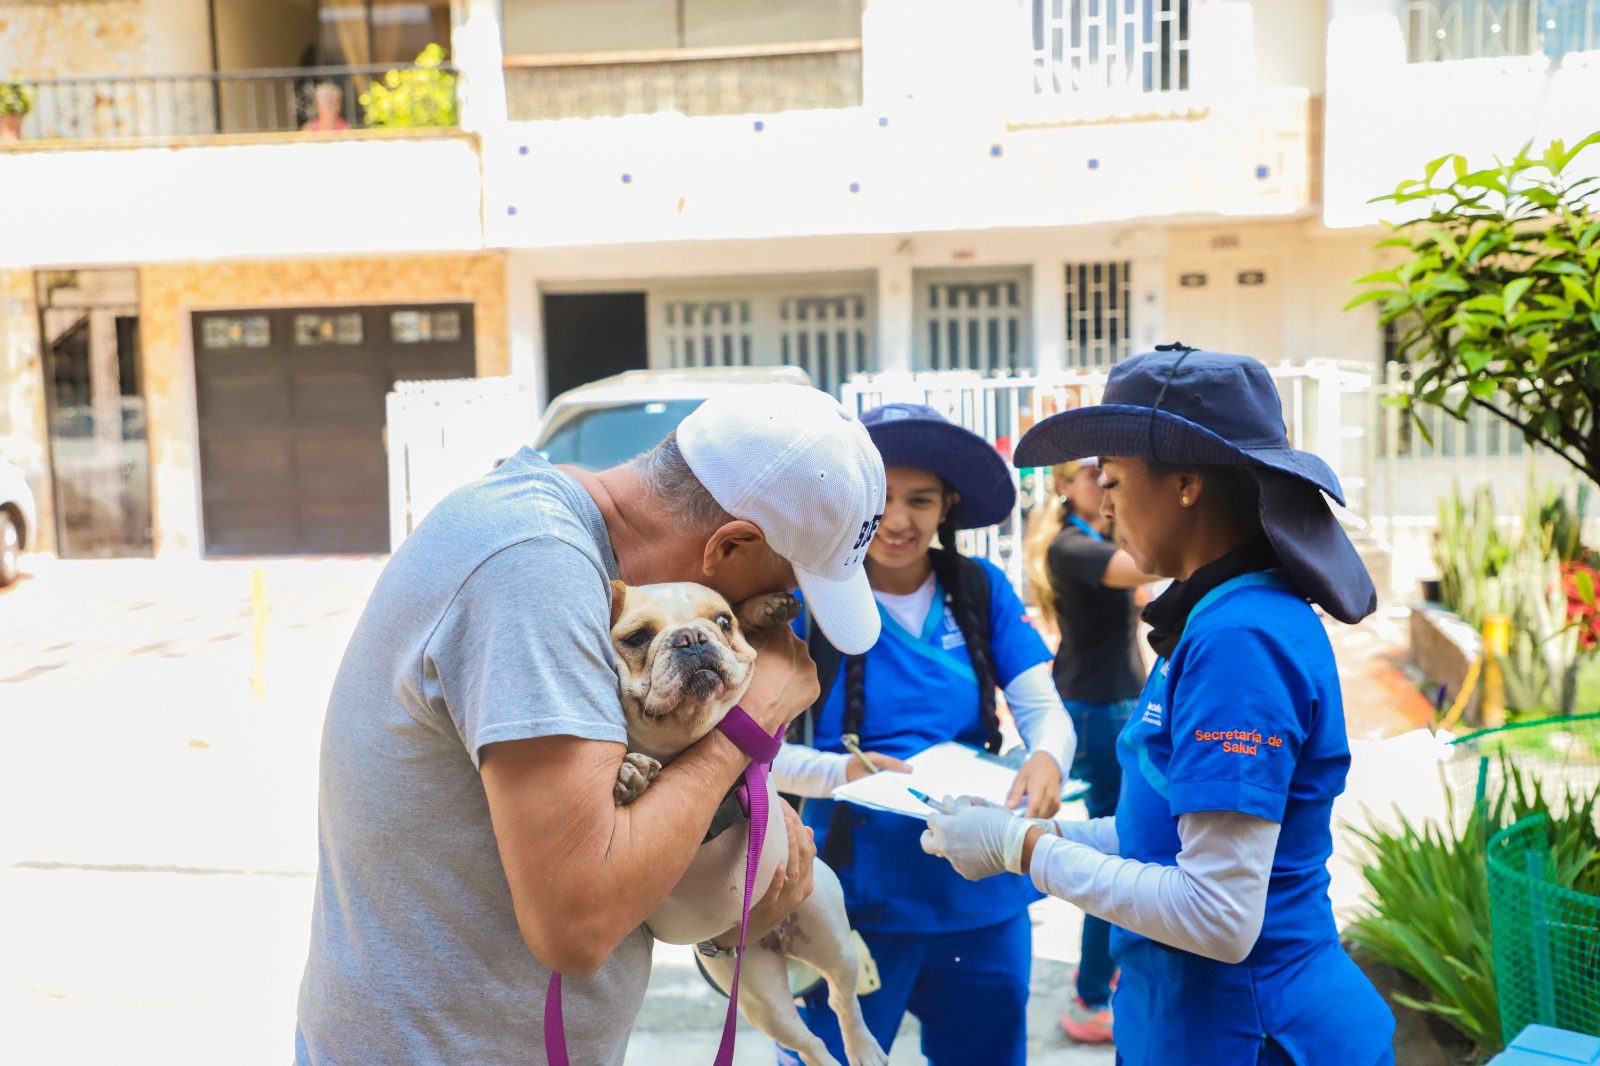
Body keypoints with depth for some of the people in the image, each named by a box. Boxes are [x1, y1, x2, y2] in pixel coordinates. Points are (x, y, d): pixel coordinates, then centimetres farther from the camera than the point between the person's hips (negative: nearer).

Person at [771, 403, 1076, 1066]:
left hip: (984, 901, 3)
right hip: (856, 899, -3)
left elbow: (1045, 710, -3)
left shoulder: (982, 589, -1)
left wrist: (1047, 760, -25)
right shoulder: (811, 597, -9)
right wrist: (838, 772, -28)